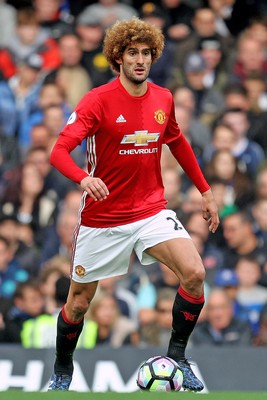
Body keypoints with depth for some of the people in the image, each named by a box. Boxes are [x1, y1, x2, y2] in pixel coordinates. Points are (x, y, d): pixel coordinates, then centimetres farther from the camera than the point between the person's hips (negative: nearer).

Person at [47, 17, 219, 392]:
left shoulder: (163, 99, 1)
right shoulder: (98, 100, -14)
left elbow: (178, 144, 20)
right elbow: (59, 152, -22)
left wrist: (205, 191, 19)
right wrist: (83, 178, -43)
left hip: (152, 211, 3)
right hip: (102, 217, -3)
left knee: (194, 273, -20)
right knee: (79, 301, 8)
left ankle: (176, 355, -3)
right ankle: (62, 371, 34)